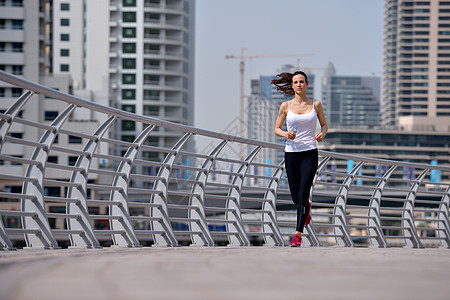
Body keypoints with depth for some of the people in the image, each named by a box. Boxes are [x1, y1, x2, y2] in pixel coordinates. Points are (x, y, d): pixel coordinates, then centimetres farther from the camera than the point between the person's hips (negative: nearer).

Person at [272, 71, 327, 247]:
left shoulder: (316, 105, 4)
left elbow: (324, 125, 15)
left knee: (303, 194, -14)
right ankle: (306, 208, 42)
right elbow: (276, 129, 9)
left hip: (310, 153, -1)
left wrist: (322, 134, -7)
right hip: (291, 153, 1)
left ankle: (298, 234, -12)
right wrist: (285, 134, -13)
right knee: (296, 198, 4)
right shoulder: (286, 106, 3)